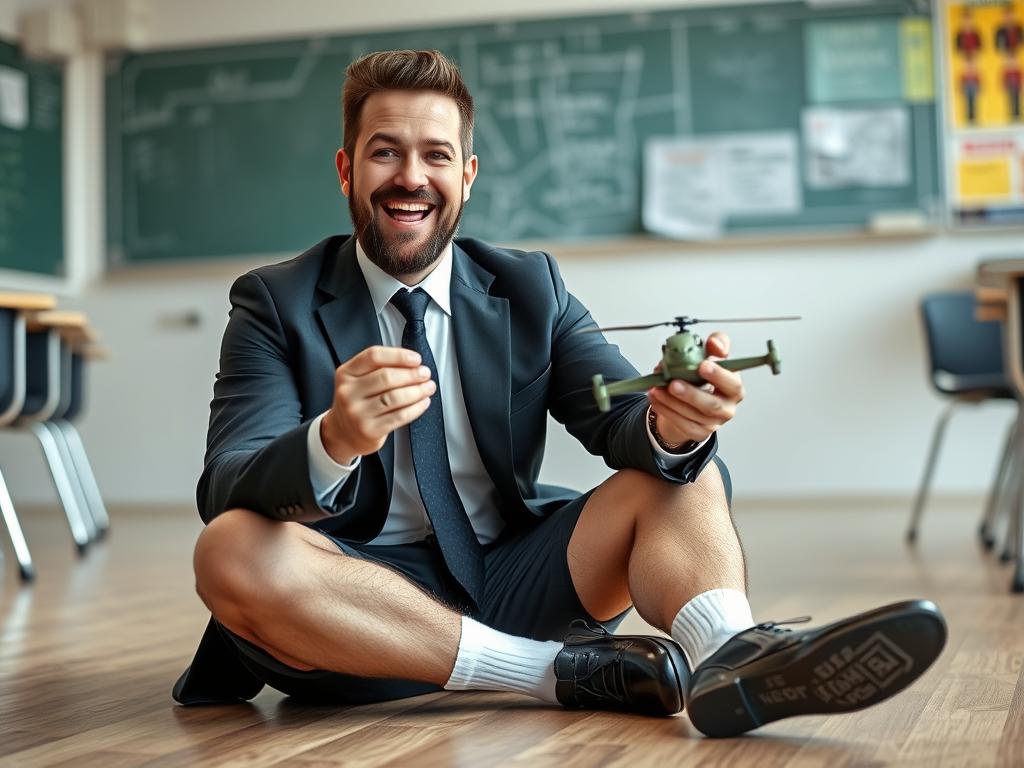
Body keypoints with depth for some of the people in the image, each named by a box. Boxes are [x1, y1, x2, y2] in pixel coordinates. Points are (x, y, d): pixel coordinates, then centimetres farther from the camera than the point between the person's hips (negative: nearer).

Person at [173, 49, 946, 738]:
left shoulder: (530, 289, 8)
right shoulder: (276, 304, -1)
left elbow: (623, 419, -5)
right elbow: (227, 490, -15)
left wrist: (671, 422, -31)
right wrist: (334, 441, -38)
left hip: (510, 575, 3)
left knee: (686, 471, -9)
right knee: (232, 548, -31)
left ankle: (729, 657, -40)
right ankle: (562, 667, -25)